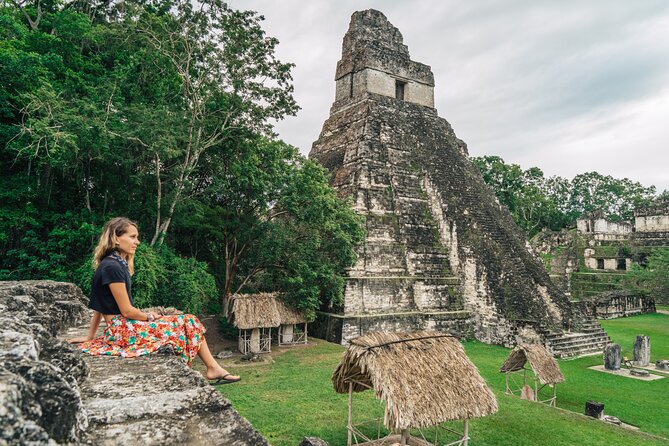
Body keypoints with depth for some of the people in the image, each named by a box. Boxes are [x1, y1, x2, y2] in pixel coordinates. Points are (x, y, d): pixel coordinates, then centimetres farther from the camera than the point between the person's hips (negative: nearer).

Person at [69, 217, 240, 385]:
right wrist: (149, 316, 0)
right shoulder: (112, 267, -18)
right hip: (123, 331, -9)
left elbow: (102, 306, 17)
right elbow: (126, 311, -17)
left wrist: (90, 337, 21)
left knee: (187, 322, 9)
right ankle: (213, 369, 4)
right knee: (189, 322, -6)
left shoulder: (116, 264, 12)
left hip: (121, 329, 9)